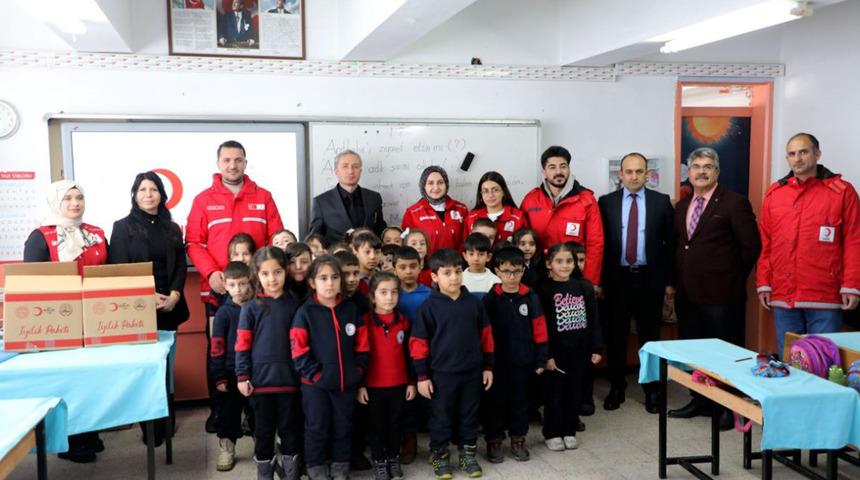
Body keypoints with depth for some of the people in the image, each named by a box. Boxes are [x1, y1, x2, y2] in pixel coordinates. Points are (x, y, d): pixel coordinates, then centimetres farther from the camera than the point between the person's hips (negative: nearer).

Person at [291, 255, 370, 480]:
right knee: (317, 428, 9)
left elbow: (362, 344, 8)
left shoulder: (351, 310, 4)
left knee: (343, 427, 14)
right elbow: (298, 349, -11)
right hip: (316, 384, -3)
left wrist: (358, 370, 0)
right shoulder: (306, 312, -7)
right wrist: (314, 373, -15)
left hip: (346, 382, 3)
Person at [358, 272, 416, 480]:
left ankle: (394, 458, 31)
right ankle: (379, 461, 25)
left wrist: (411, 382, 6)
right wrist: (360, 385, -7)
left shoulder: (403, 321, 2)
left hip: (399, 384, 3)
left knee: (396, 424, 14)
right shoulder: (365, 322, -8)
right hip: (373, 385, -2)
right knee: (377, 425, 10)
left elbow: (409, 354, 6)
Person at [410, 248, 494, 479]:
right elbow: (419, 342, -7)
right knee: (441, 417, 10)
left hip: (472, 372, 3)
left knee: (469, 416, 15)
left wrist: (488, 366, 8)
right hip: (442, 373, -3)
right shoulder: (429, 306, -10)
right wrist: (422, 375, -8)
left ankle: (468, 454, 31)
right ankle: (440, 456, 26)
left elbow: (485, 336, 8)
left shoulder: (473, 302, 0)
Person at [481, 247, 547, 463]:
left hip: (523, 361, 1)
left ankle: (518, 440, 27)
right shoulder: (490, 299, -6)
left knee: (520, 400, 13)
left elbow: (539, 330, 0)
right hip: (497, 361, -1)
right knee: (496, 401, 9)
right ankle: (493, 440, 22)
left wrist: (540, 360, 0)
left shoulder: (530, 297, -3)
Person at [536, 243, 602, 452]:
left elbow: (593, 319, 5)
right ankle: (552, 433, 19)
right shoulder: (543, 289, -10)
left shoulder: (585, 287, 2)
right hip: (556, 350, -4)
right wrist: (546, 354, -14)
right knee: (555, 392, 6)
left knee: (575, 391, 13)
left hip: (579, 350, 4)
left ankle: (569, 431, 26)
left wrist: (595, 348, 2)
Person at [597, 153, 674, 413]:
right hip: (616, 278, 1)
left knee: (650, 336, 8)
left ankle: (652, 390, 21)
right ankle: (616, 388, 22)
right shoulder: (606, 202, 2)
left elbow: (670, 242, 2)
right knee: (615, 336, 8)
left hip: (650, 279, 0)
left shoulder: (661, 201, 2)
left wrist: (670, 281, -1)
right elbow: (599, 243, 2)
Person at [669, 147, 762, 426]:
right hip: (687, 293, 7)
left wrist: (733, 277, 0)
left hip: (722, 294, -7)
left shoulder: (734, 203, -7)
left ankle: (729, 408, 15)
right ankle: (700, 401, 27)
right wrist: (677, 282, 12)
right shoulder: (682, 206, 14)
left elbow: (751, 246, -8)